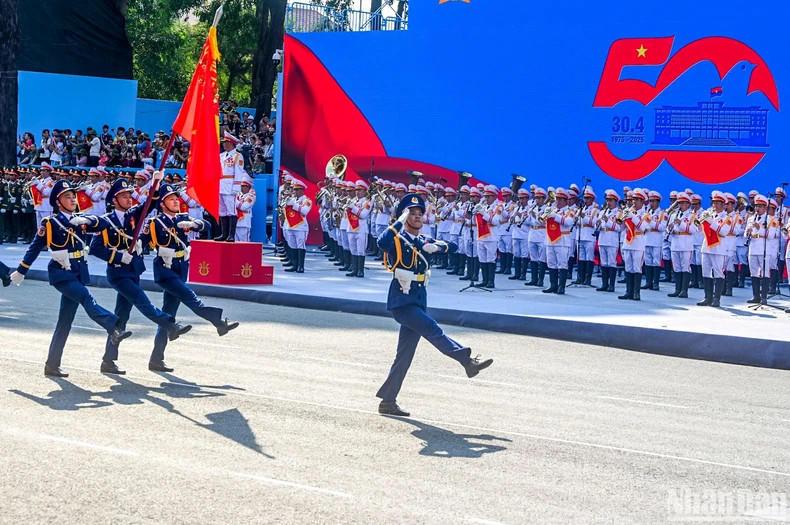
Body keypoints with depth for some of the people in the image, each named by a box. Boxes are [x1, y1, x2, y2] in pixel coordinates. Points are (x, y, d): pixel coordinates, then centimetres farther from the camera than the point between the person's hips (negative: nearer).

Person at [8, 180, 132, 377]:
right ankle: (114, 330, -47)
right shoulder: (50, 223, -4)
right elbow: (35, 249, 0)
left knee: (65, 321, 7)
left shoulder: (80, 221, 11)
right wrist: (20, 272, 4)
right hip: (61, 273, -6)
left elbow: (104, 224, -1)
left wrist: (86, 220, -18)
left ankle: (52, 364, 13)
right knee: (87, 298, -29)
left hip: (79, 273, 6)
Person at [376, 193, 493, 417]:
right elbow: (382, 243, -29)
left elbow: (452, 247, 13)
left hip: (418, 302, 7)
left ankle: (388, 401, 12)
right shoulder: (397, 240, -6)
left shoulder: (423, 242, 14)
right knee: (432, 328, -26)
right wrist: (400, 221, -24)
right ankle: (468, 361, -34)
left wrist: (437, 247, -6)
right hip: (401, 302, -7)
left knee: (405, 355, 7)